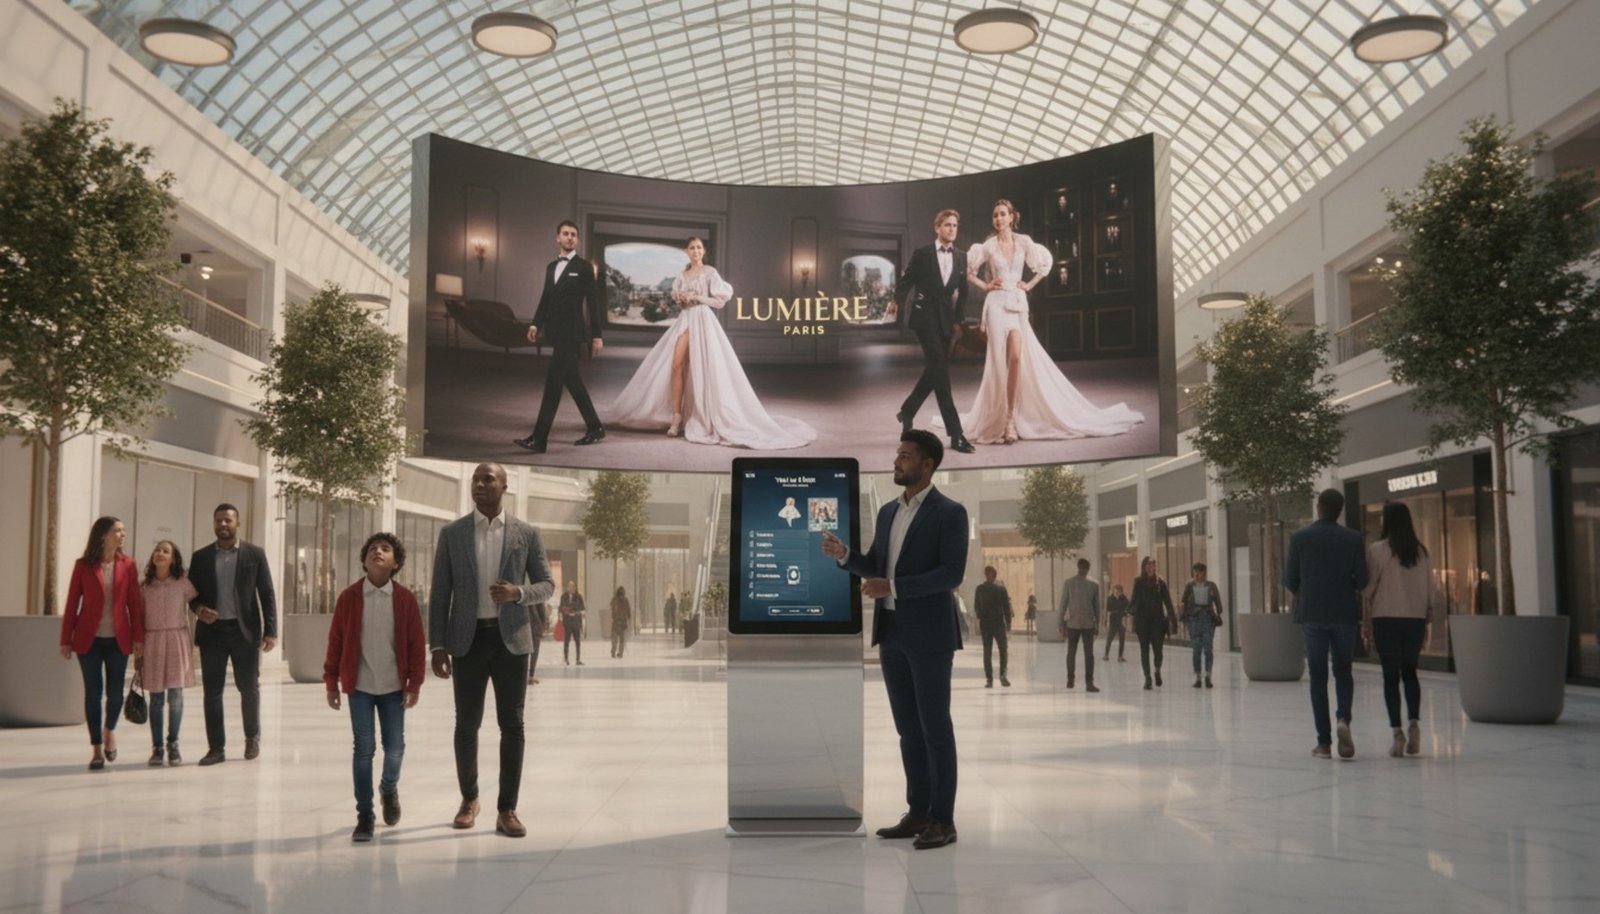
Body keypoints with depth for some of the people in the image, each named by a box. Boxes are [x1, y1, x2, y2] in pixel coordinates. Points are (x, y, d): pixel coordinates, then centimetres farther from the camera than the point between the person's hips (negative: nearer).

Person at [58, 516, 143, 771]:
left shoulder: (128, 565, 3)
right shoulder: (83, 565, -1)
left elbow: (134, 603, 2)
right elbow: (72, 604, 1)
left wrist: (138, 637, -2)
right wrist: (66, 639, -1)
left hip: (118, 638, 1)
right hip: (89, 639, -1)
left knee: (115, 691, 3)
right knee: (93, 692, 2)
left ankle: (109, 730, 32)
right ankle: (97, 748, 12)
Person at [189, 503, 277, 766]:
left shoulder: (255, 554, 2)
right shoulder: (201, 556, 8)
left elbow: (267, 594, 1)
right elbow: (192, 593, 11)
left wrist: (270, 630, -6)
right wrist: (198, 608, -12)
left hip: (244, 630, -1)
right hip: (212, 631, 2)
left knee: (249, 688, 7)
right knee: (212, 690, 1)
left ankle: (252, 737, 27)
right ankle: (216, 747, 8)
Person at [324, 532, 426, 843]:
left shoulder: (405, 599, -4)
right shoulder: (349, 597, -4)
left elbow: (416, 644, -2)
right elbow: (336, 641, 0)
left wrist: (415, 683, -3)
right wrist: (331, 682, 1)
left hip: (394, 687, 1)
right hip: (360, 687, 0)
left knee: (394, 748, 7)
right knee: (364, 750, 1)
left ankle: (389, 789, 39)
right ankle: (364, 815, 12)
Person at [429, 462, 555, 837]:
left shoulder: (526, 533, 3)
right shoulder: (451, 533, 4)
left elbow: (547, 585, 6)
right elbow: (440, 593, 4)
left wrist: (519, 592, -16)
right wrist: (438, 645, -3)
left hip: (511, 638, 0)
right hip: (468, 639, 0)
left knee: (512, 725, 0)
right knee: (467, 724, 7)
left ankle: (507, 809, 7)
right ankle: (469, 798, 26)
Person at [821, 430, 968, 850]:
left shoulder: (950, 513, -9)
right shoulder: (888, 511, 14)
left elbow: (951, 575, -17)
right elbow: (873, 567, 18)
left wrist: (893, 587, -23)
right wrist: (845, 554, -3)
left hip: (929, 635, -7)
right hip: (892, 634, 7)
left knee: (934, 727, -2)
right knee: (908, 728, 11)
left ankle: (943, 820, 5)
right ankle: (919, 812, 18)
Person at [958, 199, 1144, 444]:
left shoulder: (1023, 242, 5)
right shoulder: (988, 246, 2)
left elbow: (1044, 264, 17)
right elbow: (968, 270, 9)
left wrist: (1029, 285, 8)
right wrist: (985, 285, 0)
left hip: (1018, 304, 2)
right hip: (997, 304, -2)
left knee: (1017, 359, -10)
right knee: (1002, 361, -6)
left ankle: (1011, 418, -3)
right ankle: (1006, 420, 0)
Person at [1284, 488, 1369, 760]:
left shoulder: (1300, 538, -3)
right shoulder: (1353, 539, -2)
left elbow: (1290, 580, -1)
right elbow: (1362, 580, -3)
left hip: (1313, 614, 0)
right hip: (1344, 613, 1)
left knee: (1318, 676, 5)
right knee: (1343, 670, 14)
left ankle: (1324, 742, 2)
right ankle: (1343, 718, -13)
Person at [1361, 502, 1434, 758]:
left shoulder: (1377, 550, -6)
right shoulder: (1421, 551, 5)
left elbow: (1368, 589, -5)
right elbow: (1429, 590, 8)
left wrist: (1366, 622, 4)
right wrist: (1426, 624, 16)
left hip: (1385, 619, -3)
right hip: (1415, 619, 3)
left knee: (1391, 675, 3)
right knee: (1410, 672, 16)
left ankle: (1398, 732, -2)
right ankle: (1414, 723, 0)